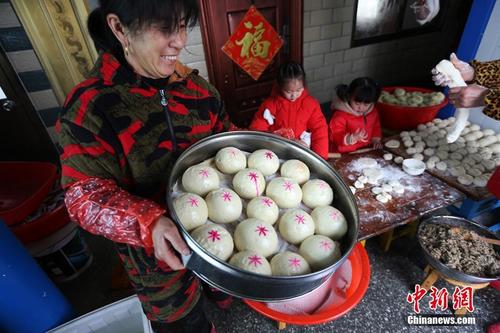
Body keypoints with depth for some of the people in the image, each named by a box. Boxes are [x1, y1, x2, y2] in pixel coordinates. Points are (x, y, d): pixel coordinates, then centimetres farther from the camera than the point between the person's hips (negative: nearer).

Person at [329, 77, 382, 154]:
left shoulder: (372, 111, 4)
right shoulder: (340, 115, -17)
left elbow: (376, 126, 22)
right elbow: (335, 136, -20)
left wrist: (376, 140, 7)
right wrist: (352, 138, -34)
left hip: (366, 151, 6)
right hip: (343, 154, -6)